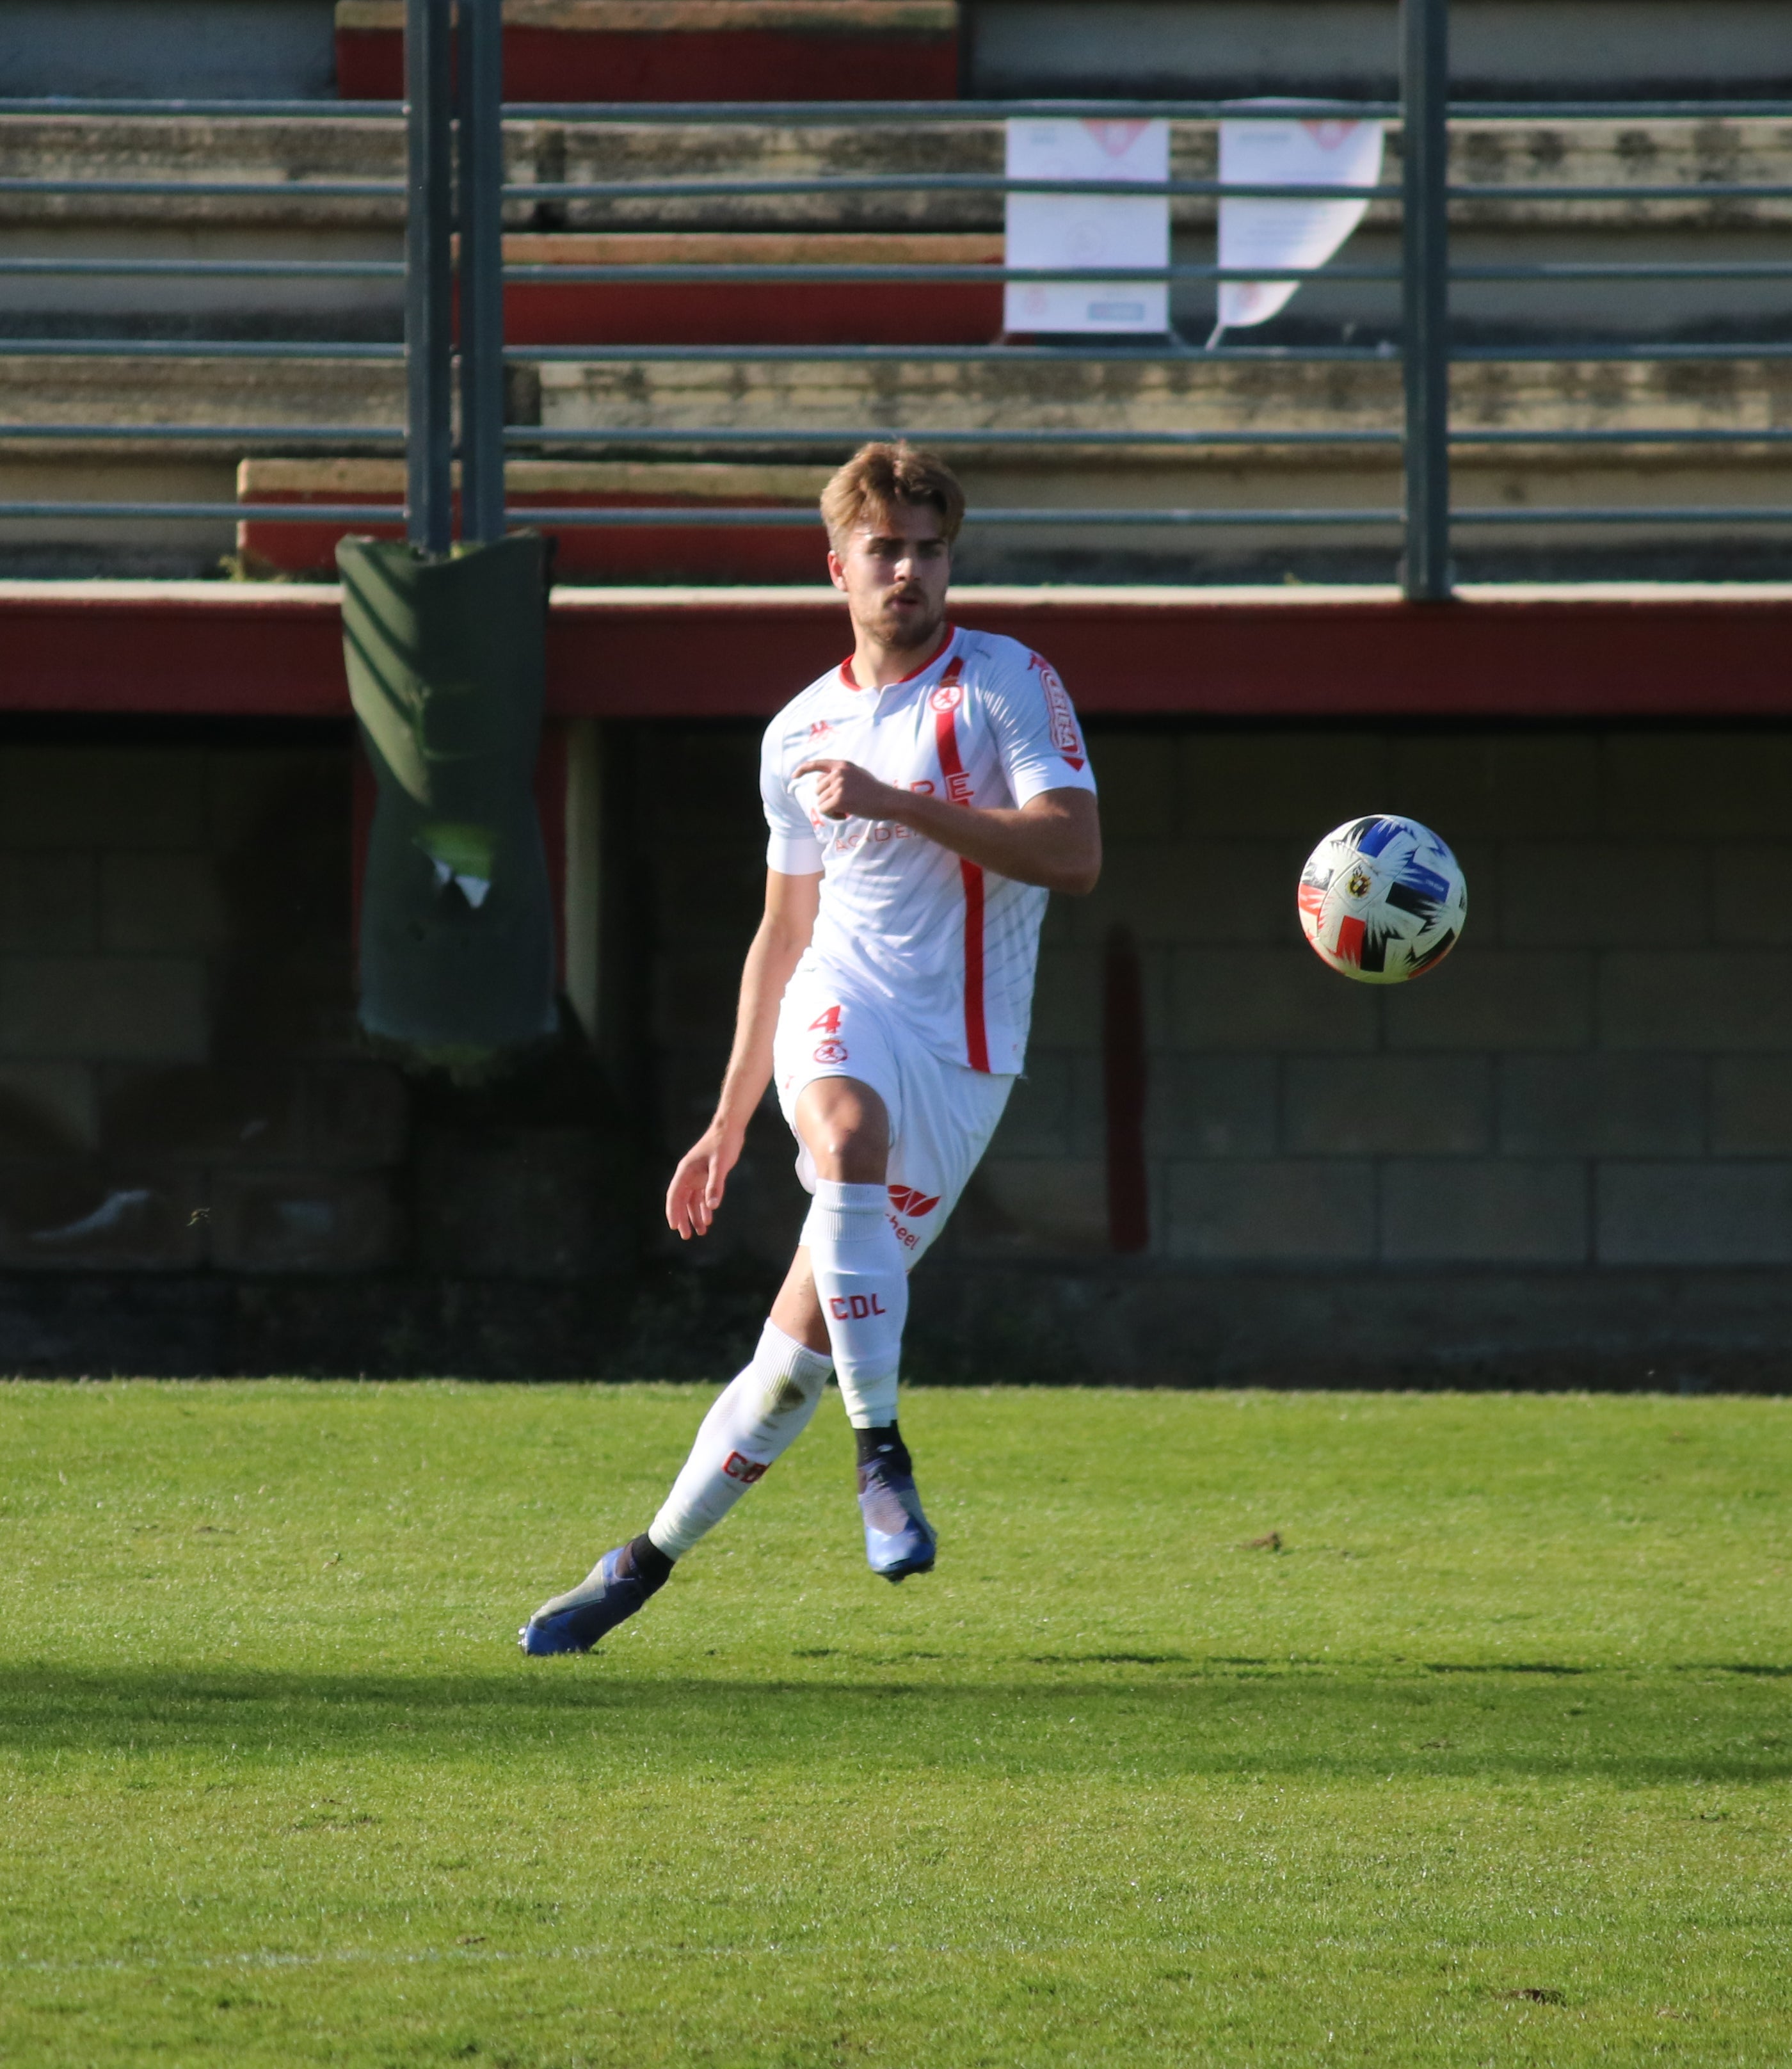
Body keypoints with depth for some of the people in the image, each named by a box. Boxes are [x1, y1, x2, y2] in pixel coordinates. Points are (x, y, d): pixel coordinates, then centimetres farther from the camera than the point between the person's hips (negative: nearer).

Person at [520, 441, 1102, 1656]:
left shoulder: (1010, 685, 0)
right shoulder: (801, 734, 14)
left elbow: (1076, 854, -13)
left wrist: (898, 804, -18)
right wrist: (727, 1126, 22)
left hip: (963, 1053, -2)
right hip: (841, 1009, 2)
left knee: (803, 1348, -4)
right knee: (847, 1134, -36)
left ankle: (647, 1565, 10)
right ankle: (882, 1451, -34)